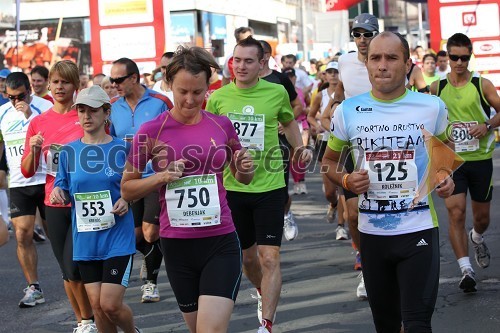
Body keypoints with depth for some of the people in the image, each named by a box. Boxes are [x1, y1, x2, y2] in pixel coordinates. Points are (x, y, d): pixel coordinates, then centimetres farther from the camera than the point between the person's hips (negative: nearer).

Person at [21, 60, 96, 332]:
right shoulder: (39, 123, 5)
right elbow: (27, 171, 7)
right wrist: (33, 150, -11)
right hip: (55, 205, 4)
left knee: (74, 267, -11)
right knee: (67, 271, 9)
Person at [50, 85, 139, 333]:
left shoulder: (121, 149, -2)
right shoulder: (69, 151, 4)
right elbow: (62, 188, 10)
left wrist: (127, 201, -14)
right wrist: (57, 192, -13)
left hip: (118, 236, -3)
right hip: (85, 239, 3)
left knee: (111, 304, -9)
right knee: (97, 305, 5)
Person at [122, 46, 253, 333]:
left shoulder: (222, 125, 2)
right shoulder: (151, 131, -4)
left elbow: (243, 178, 16)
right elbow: (127, 190, 1)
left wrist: (245, 169, -6)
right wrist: (160, 177, -16)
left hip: (221, 243, 0)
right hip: (177, 245, 0)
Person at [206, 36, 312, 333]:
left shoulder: (277, 92, -3)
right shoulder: (218, 97, -2)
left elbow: (289, 121, 17)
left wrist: (300, 147, 2)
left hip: (269, 186, -2)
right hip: (232, 187, 2)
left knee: (270, 257, -10)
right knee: (247, 255, 16)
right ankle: (264, 294, 45)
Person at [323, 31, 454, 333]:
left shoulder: (432, 107, -3)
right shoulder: (348, 111, -1)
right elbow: (329, 161, 13)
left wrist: (446, 178, -2)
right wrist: (345, 180, -8)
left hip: (419, 228, -2)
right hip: (372, 230, 2)